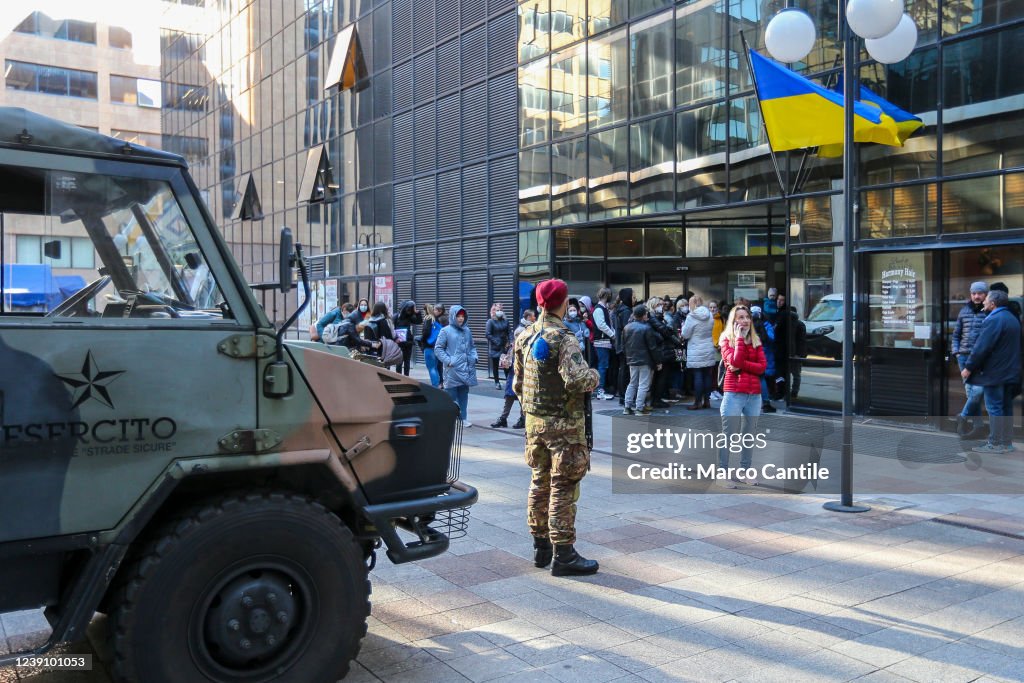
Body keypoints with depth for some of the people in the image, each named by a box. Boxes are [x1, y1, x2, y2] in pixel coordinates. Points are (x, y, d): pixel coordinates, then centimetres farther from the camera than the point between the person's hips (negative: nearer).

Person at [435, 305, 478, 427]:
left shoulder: (467, 330, 11)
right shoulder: (446, 331, -4)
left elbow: (472, 346, 22)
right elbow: (438, 348, -4)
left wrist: (474, 357, 5)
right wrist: (448, 361, -12)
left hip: (466, 369, 5)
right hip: (452, 370, -5)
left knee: (464, 395, 11)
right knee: (451, 395, -1)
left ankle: (463, 418, 19)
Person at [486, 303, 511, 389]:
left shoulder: (505, 321, 8)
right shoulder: (490, 321, -4)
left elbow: (508, 333, 9)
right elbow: (488, 334, -8)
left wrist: (508, 342, -6)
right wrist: (496, 342, -15)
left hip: (504, 347, 3)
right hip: (495, 347, -3)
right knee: (495, 365, 6)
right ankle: (497, 382, 14)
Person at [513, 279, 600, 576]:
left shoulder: (525, 337, 7)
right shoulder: (563, 339, -18)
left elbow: (518, 384, 15)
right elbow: (577, 380, -29)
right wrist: (594, 374, -9)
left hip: (534, 421, 8)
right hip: (564, 424, -7)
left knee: (540, 482, 16)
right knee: (563, 488, -1)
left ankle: (541, 546, 26)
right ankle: (563, 555, 5)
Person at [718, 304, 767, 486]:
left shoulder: (756, 341, 11)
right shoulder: (726, 339, 0)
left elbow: (762, 366, 0)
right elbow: (735, 361, -17)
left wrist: (742, 366, -13)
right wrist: (740, 337, -11)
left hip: (754, 394, 4)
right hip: (733, 394, -4)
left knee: (749, 436, 10)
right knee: (729, 436, -3)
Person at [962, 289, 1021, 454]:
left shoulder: (994, 320, -17)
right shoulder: (1013, 318, 14)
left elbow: (982, 347, -20)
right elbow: (1014, 346, 19)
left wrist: (969, 368, -13)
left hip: (994, 373, -9)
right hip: (1011, 372, 9)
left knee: (994, 408, -5)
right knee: (1006, 408, 13)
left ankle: (996, 444, -3)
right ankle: (1007, 443, 17)